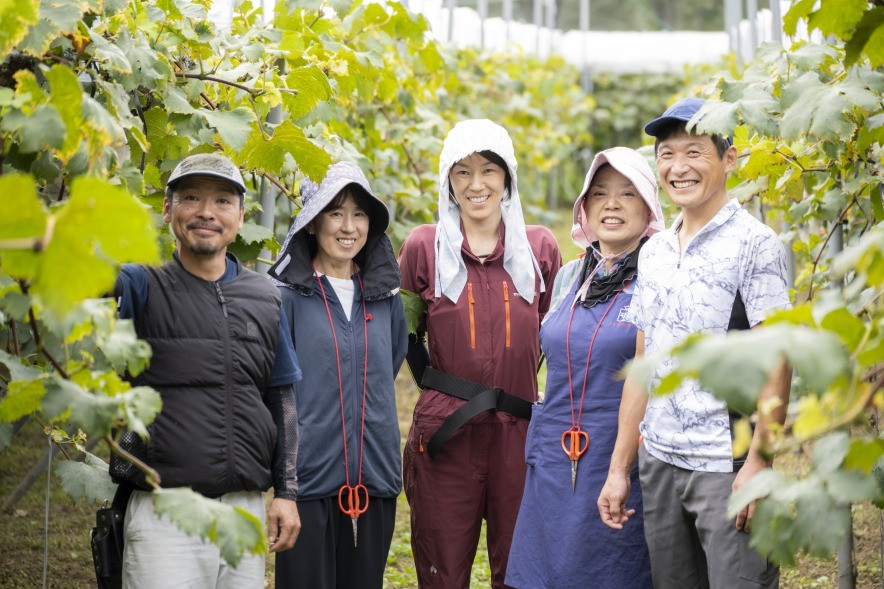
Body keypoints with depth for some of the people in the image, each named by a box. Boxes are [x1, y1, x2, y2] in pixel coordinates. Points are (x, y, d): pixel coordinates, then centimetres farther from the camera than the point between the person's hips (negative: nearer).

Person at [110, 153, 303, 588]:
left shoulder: (265, 299, 12)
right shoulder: (141, 286, 1)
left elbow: (281, 400, 16)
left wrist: (285, 492, 10)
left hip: (247, 508, 4)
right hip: (163, 514, -4)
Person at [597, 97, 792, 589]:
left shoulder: (754, 243, -7)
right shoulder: (654, 252, 14)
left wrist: (758, 463, -18)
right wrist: (619, 468, 13)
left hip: (726, 465, -6)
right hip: (659, 463, 6)